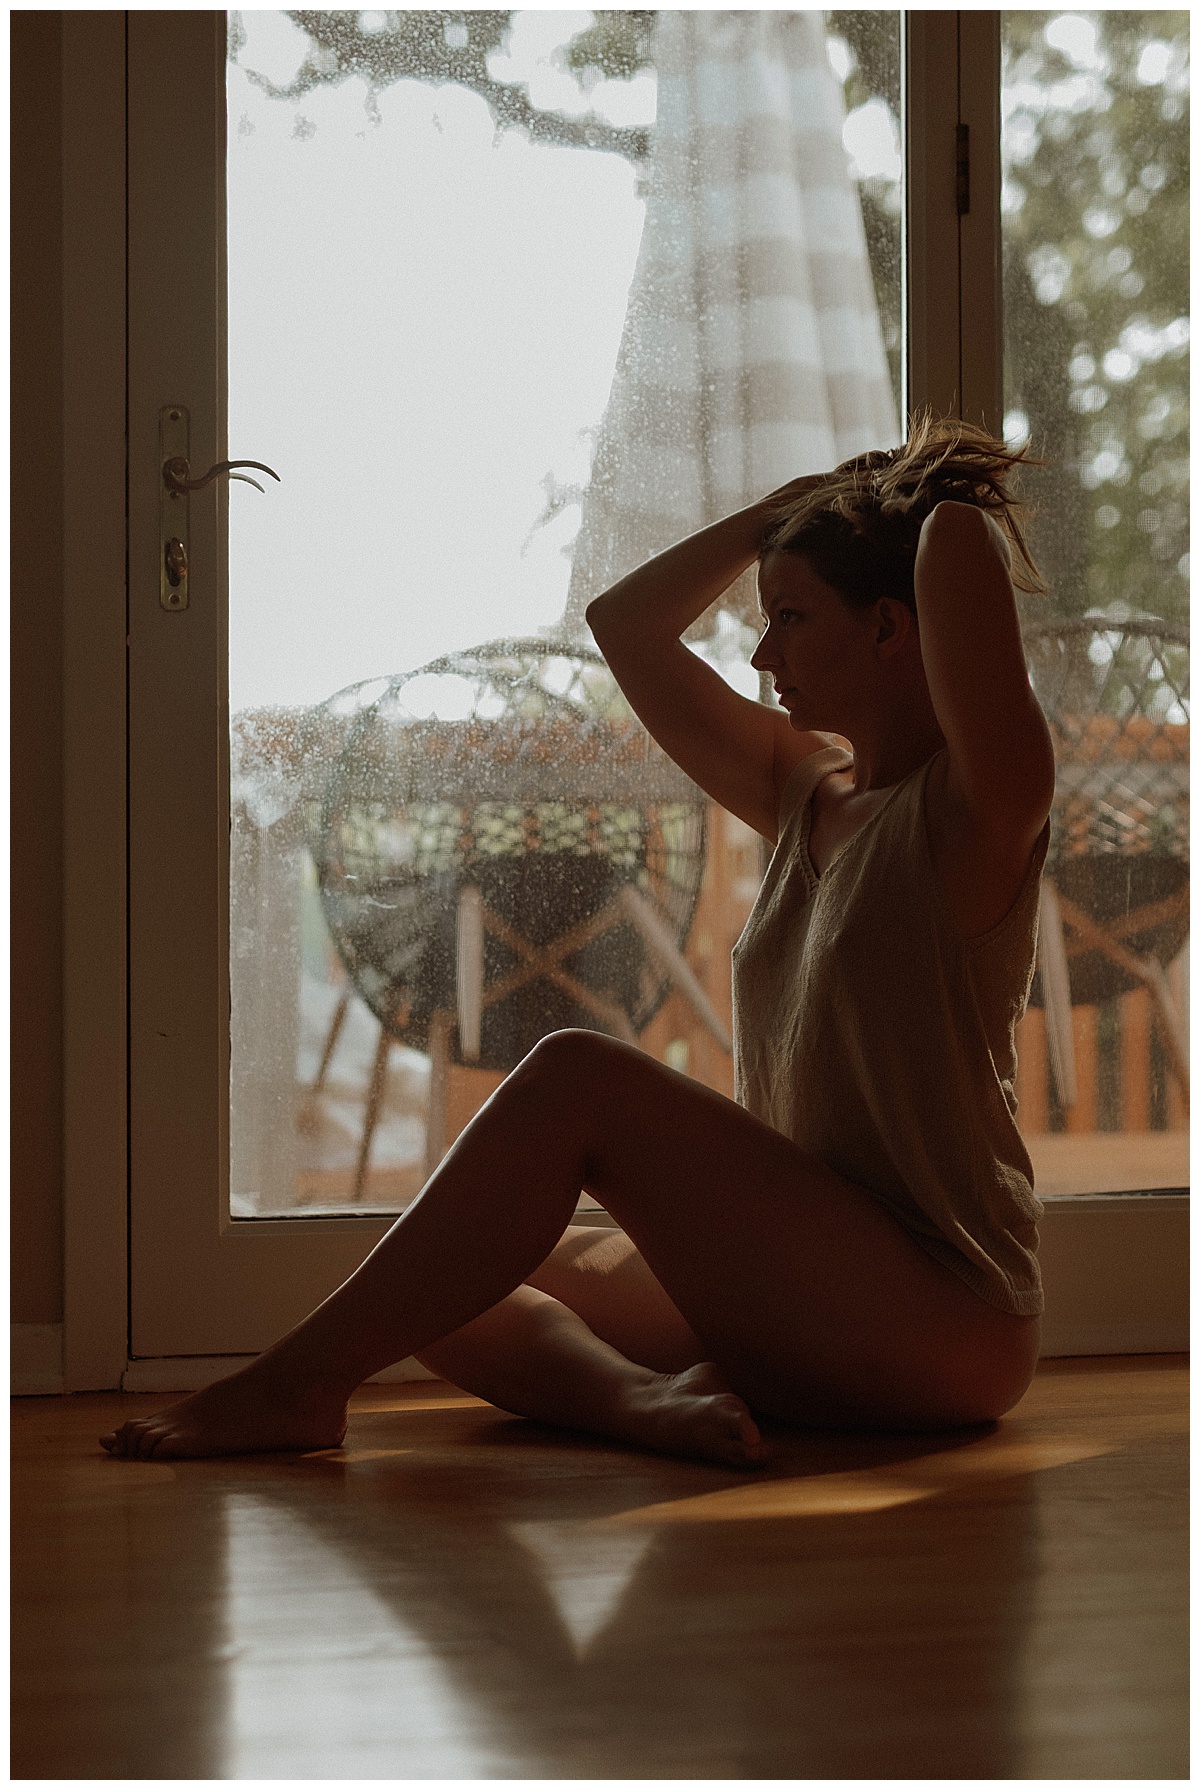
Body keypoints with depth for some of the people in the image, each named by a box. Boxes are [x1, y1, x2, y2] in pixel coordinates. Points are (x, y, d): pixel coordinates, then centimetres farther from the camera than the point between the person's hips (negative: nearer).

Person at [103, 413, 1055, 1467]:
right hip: (799, 1302, 8)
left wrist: (937, 491, -1)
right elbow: (625, 625, 23)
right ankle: (645, 1394, -29)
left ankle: (298, 1384, -19)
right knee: (449, 1290, -2)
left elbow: (960, 544, -24)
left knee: (576, 1080, -23)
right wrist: (797, 507, 17)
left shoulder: (975, 806, -8)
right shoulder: (808, 797, 15)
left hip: (940, 1319, -8)